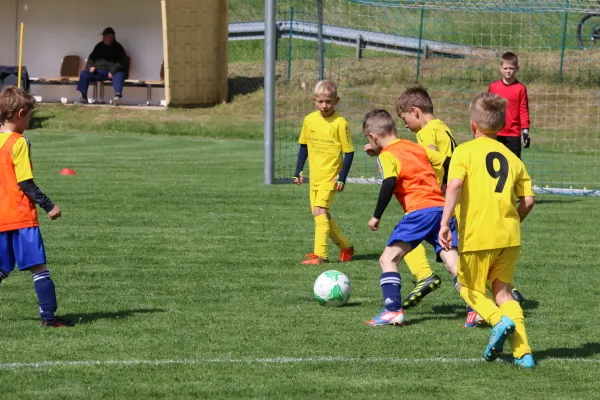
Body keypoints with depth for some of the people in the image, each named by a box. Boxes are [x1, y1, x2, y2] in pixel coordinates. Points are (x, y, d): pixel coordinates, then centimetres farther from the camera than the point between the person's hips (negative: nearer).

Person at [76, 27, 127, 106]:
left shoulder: (118, 48, 4)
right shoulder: (99, 46, 19)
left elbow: (122, 62, -7)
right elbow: (91, 58, 25)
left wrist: (113, 71, -21)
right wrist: (91, 66, 1)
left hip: (112, 72, -4)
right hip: (98, 71, 4)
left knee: (119, 76, -38)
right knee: (84, 73, -18)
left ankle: (117, 96, -62)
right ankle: (84, 98, -18)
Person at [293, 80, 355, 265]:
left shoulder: (340, 123, -12)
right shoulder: (310, 120, 4)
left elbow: (349, 152, -8)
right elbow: (303, 146, 15)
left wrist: (342, 178, -13)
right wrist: (298, 171, 11)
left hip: (331, 176, -6)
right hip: (315, 177, 6)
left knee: (320, 211, -19)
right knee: (324, 215, 11)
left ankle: (320, 254, -19)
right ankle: (345, 247, 28)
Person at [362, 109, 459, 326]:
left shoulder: (386, 156, 1)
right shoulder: (418, 148, 22)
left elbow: (389, 184, -16)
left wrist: (377, 216, -11)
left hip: (419, 211, -7)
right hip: (442, 208, 7)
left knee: (388, 258, -2)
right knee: (452, 260, 3)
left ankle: (393, 310, -14)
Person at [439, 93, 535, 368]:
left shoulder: (465, 151, 0)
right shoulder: (512, 157, 14)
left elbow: (455, 184, -17)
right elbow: (528, 200, 7)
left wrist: (445, 222, -23)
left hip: (477, 235, -4)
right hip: (510, 237, 4)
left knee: (469, 288, 16)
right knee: (503, 291, 16)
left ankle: (499, 320, -12)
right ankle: (523, 352, 2)